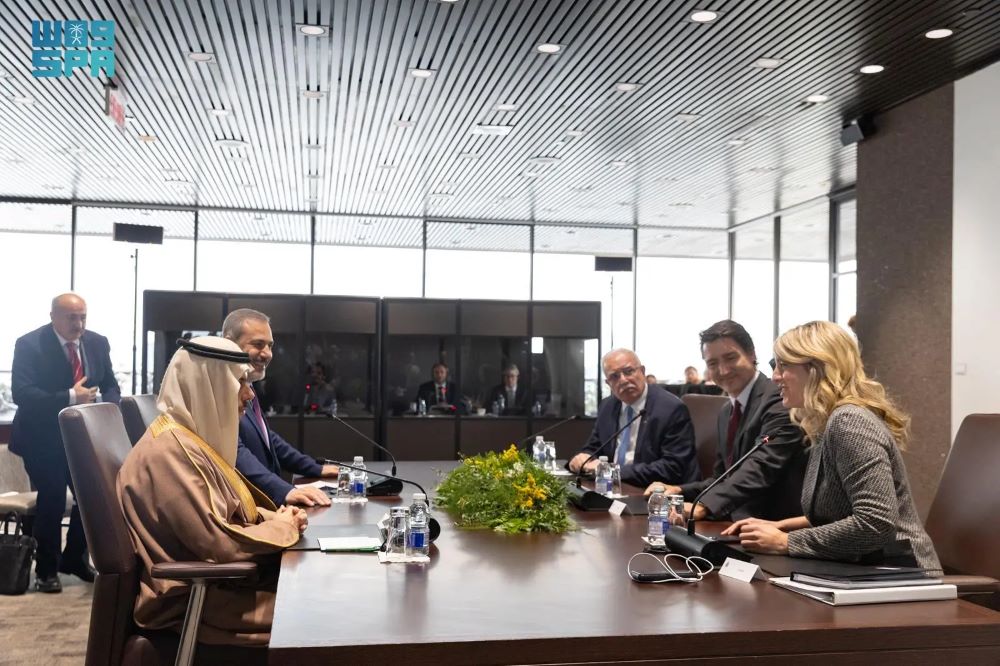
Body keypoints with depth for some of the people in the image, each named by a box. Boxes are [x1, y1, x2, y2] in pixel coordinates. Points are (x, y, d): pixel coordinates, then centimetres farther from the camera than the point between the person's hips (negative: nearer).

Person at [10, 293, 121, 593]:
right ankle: (46, 570, 7)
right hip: (41, 437, -5)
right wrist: (69, 398, -33)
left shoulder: (97, 343, 1)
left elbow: (111, 386, 8)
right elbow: (21, 393, -23)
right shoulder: (29, 344, -14)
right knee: (53, 497, -13)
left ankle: (75, 558, 21)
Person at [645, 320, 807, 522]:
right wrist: (680, 490, 1)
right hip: (734, 520, 8)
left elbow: (762, 468, -27)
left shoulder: (779, 400, -14)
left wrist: (704, 506, -37)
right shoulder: (726, 412, 16)